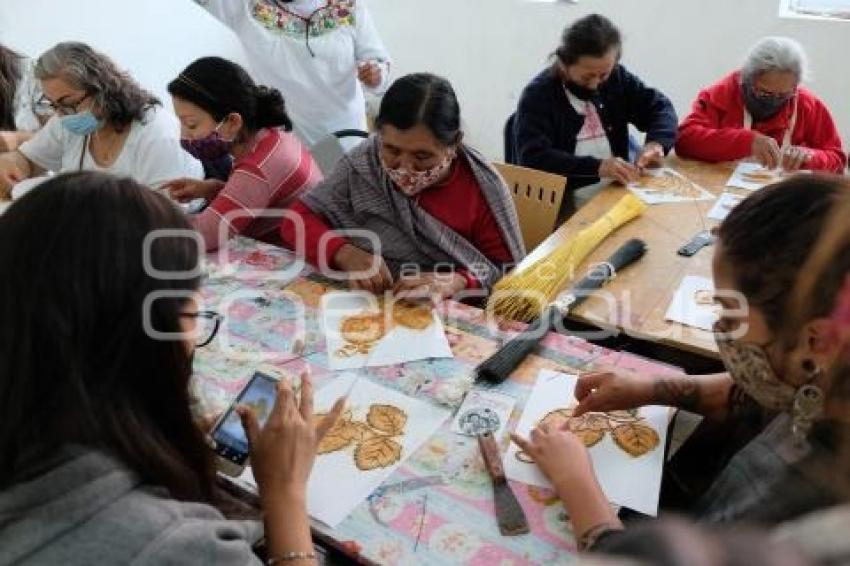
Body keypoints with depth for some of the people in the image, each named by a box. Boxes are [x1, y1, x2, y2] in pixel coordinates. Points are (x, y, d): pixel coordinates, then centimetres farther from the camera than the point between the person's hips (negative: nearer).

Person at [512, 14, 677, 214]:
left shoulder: (616, 78, 9)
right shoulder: (538, 95, -8)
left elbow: (660, 107, 13)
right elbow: (532, 158, -18)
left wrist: (656, 142, -8)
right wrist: (596, 166, -26)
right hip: (564, 201, -5)